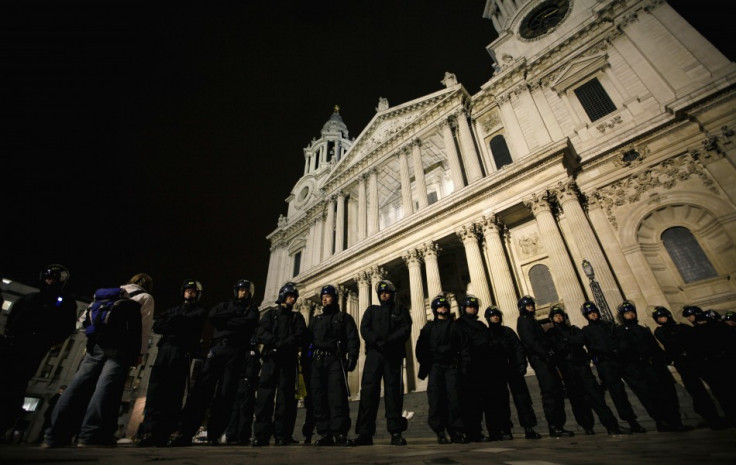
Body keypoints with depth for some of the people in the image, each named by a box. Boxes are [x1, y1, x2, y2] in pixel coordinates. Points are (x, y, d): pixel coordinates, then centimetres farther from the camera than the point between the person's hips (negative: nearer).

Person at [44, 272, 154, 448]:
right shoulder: (146, 297, 10)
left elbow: (89, 317, 20)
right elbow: (144, 327, 0)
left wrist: (92, 338, 25)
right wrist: (140, 352, 0)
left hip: (97, 343, 5)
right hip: (121, 347, -5)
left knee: (79, 385, 3)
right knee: (106, 386, -13)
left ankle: (55, 436, 2)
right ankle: (91, 436, -20)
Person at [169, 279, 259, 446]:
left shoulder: (252, 309, 18)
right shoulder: (224, 305, 24)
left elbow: (248, 323, -4)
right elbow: (212, 316, 2)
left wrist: (225, 321, -1)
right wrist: (234, 315, -2)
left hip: (235, 352, -1)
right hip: (216, 349, 2)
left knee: (225, 393, -5)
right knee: (201, 390, -8)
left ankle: (214, 435, 2)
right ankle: (185, 432, -5)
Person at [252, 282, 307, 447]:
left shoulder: (297, 317, 19)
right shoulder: (270, 314, 19)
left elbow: (300, 336, 2)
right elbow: (262, 333, 2)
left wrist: (283, 345, -15)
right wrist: (276, 342, -16)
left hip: (288, 360, 0)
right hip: (271, 358, 0)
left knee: (285, 396, -3)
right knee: (265, 395, -6)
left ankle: (282, 435, -1)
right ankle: (261, 435, -2)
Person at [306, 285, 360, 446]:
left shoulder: (344, 317, 14)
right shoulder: (315, 320, 26)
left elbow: (353, 339, 3)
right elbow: (307, 340, 19)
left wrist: (352, 357, -13)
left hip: (335, 360, -4)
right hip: (317, 361, 4)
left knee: (337, 396, -12)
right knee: (318, 397, -1)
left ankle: (340, 434, -10)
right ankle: (324, 434, 5)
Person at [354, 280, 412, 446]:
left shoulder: (400, 310, 16)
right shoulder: (371, 310, 20)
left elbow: (406, 329, 0)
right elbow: (364, 329, 5)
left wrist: (389, 341, -15)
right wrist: (377, 341, -14)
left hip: (394, 354, -1)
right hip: (374, 353, 1)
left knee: (393, 391, -1)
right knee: (368, 390, -6)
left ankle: (396, 433, 4)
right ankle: (365, 433, -3)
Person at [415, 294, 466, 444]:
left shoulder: (455, 325, 15)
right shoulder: (429, 327, 15)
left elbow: (462, 344, 7)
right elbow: (421, 347, 9)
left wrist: (459, 361, -6)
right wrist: (425, 364, -1)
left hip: (452, 365, 0)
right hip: (435, 366, 0)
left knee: (454, 397, -8)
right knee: (436, 397, -7)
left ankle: (457, 432, -3)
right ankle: (440, 432, -1)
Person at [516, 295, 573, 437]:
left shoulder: (532, 321, 25)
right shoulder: (524, 320, -4)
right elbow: (530, 340, -16)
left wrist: (548, 352, 10)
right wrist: (544, 352, -21)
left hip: (544, 358, 9)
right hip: (539, 359, -9)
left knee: (557, 390, 8)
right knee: (550, 391, -12)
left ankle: (559, 425, 11)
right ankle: (554, 427, -10)